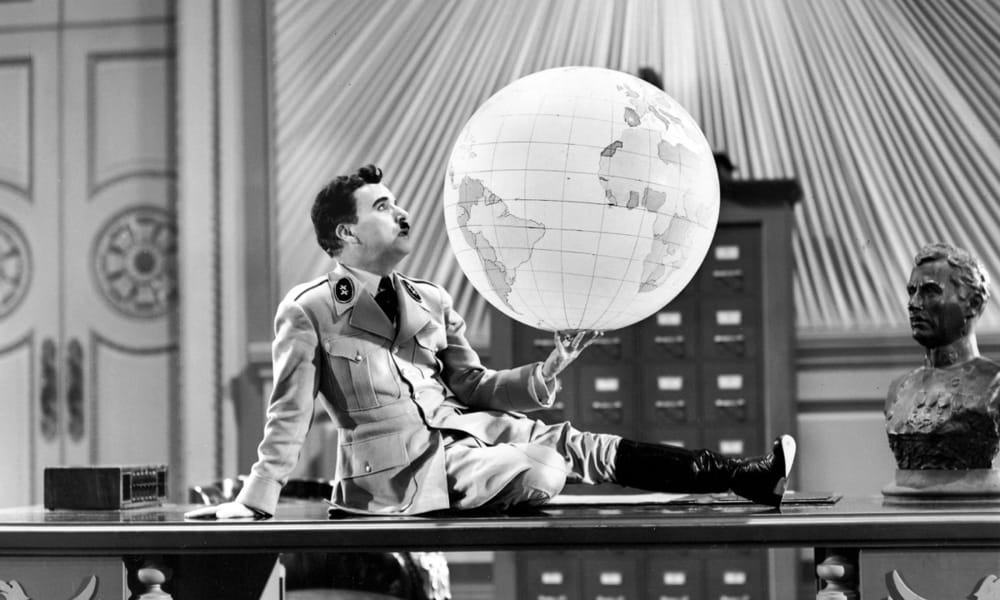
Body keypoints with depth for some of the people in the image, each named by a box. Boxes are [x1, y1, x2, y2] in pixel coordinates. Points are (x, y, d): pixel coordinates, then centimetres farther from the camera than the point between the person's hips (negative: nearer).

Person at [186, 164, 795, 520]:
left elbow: (474, 388, 14)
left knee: (577, 444, -11)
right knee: (544, 472, -28)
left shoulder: (433, 303, 15)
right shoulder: (308, 312, -3)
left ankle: (742, 475, -13)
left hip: (468, 429, 6)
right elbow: (290, 416, -1)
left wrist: (551, 368, 0)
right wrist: (255, 499, -6)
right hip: (403, 466, -6)